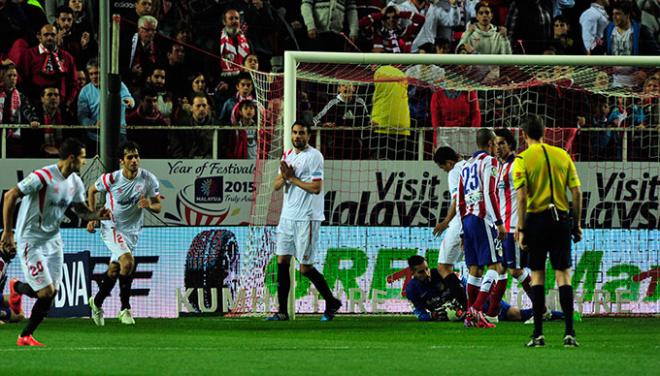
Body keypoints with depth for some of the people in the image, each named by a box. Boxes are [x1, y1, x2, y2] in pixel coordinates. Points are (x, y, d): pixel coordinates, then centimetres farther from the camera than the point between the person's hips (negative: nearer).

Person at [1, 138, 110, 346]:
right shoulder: (44, 177, -21)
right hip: (31, 241, -8)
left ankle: (25, 336, 15)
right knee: (46, 292, -12)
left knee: (51, 293, 1)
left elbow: (81, 211, 14)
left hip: (53, 241, 8)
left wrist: (96, 215, -10)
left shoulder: (75, 182, 4)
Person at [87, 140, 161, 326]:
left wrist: (149, 205, -27)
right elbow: (92, 191, 3)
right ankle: (125, 309, -12)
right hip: (112, 227, -4)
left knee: (114, 271, 13)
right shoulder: (111, 179, -17)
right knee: (128, 262, -24)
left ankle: (97, 302, 37)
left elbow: (158, 207, -3)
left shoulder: (149, 179, -11)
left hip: (132, 230, 4)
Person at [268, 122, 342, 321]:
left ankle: (331, 302, 12)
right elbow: (276, 185, 12)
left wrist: (292, 178, -11)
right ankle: (282, 311, 6)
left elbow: (316, 187, -16)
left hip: (306, 218, -7)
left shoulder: (314, 156, -9)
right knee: (282, 262, 2)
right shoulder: (288, 155, 14)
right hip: (288, 215, 7)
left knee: (305, 267, -6)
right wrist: (284, 176, -9)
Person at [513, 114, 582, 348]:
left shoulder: (522, 159, -3)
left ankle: (538, 334, 3)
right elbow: (577, 193, 4)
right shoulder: (563, 155, 6)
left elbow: (521, 197, -10)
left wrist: (521, 229, -7)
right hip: (561, 219, 2)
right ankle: (569, 332, -5)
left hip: (536, 218, -2)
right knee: (563, 275, 2)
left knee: (537, 275, 5)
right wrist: (577, 224, 12)